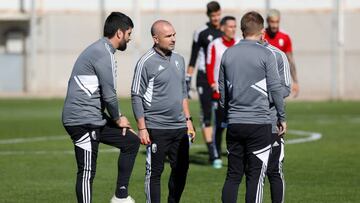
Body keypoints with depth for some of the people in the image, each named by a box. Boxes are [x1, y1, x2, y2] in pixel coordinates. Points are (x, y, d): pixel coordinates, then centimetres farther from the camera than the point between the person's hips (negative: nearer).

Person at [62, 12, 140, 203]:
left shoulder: (100, 50, 18)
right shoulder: (103, 53, -15)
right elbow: (109, 95, -17)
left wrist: (117, 118, 11)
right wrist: (118, 119, 0)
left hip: (95, 120, 11)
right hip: (83, 121, -11)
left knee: (131, 142, 16)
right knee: (87, 172, -8)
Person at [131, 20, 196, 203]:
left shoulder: (178, 60, 12)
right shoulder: (146, 63, -9)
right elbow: (136, 97, -8)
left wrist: (188, 119, 17)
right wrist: (142, 128, -12)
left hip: (180, 127, 6)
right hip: (157, 128, -6)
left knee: (181, 169, 9)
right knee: (154, 172, 0)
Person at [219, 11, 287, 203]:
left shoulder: (228, 54, 7)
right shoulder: (266, 54, -7)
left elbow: (222, 91, 14)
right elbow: (275, 89, -5)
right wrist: (282, 118, 6)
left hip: (234, 123, 4)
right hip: (259, 123, -4)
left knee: (233, 175, 10)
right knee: (255, 176, 0)